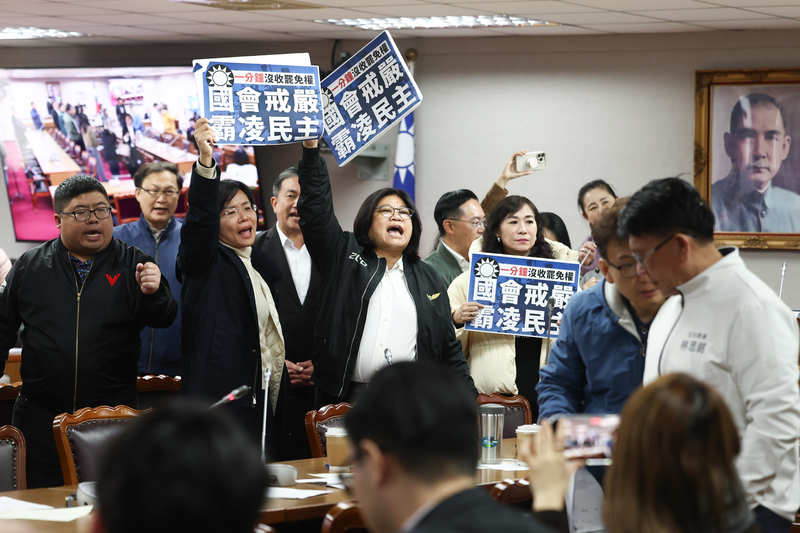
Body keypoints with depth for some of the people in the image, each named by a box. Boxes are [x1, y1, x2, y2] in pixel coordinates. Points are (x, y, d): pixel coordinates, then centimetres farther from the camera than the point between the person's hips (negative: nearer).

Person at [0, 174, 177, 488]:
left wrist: (152, 294, -27)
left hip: (114, 415, -1)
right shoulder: (29, 267, 8)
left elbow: (163, 319, -6)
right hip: (42, 416, 1)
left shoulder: (134, 265, 5)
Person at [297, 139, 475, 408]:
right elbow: (316, 210, 1)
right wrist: (311, 149, -7)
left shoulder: (428, 278, 18)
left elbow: (449, 349, 17)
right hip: (346, 398, -2)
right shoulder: (344, 259, 12)